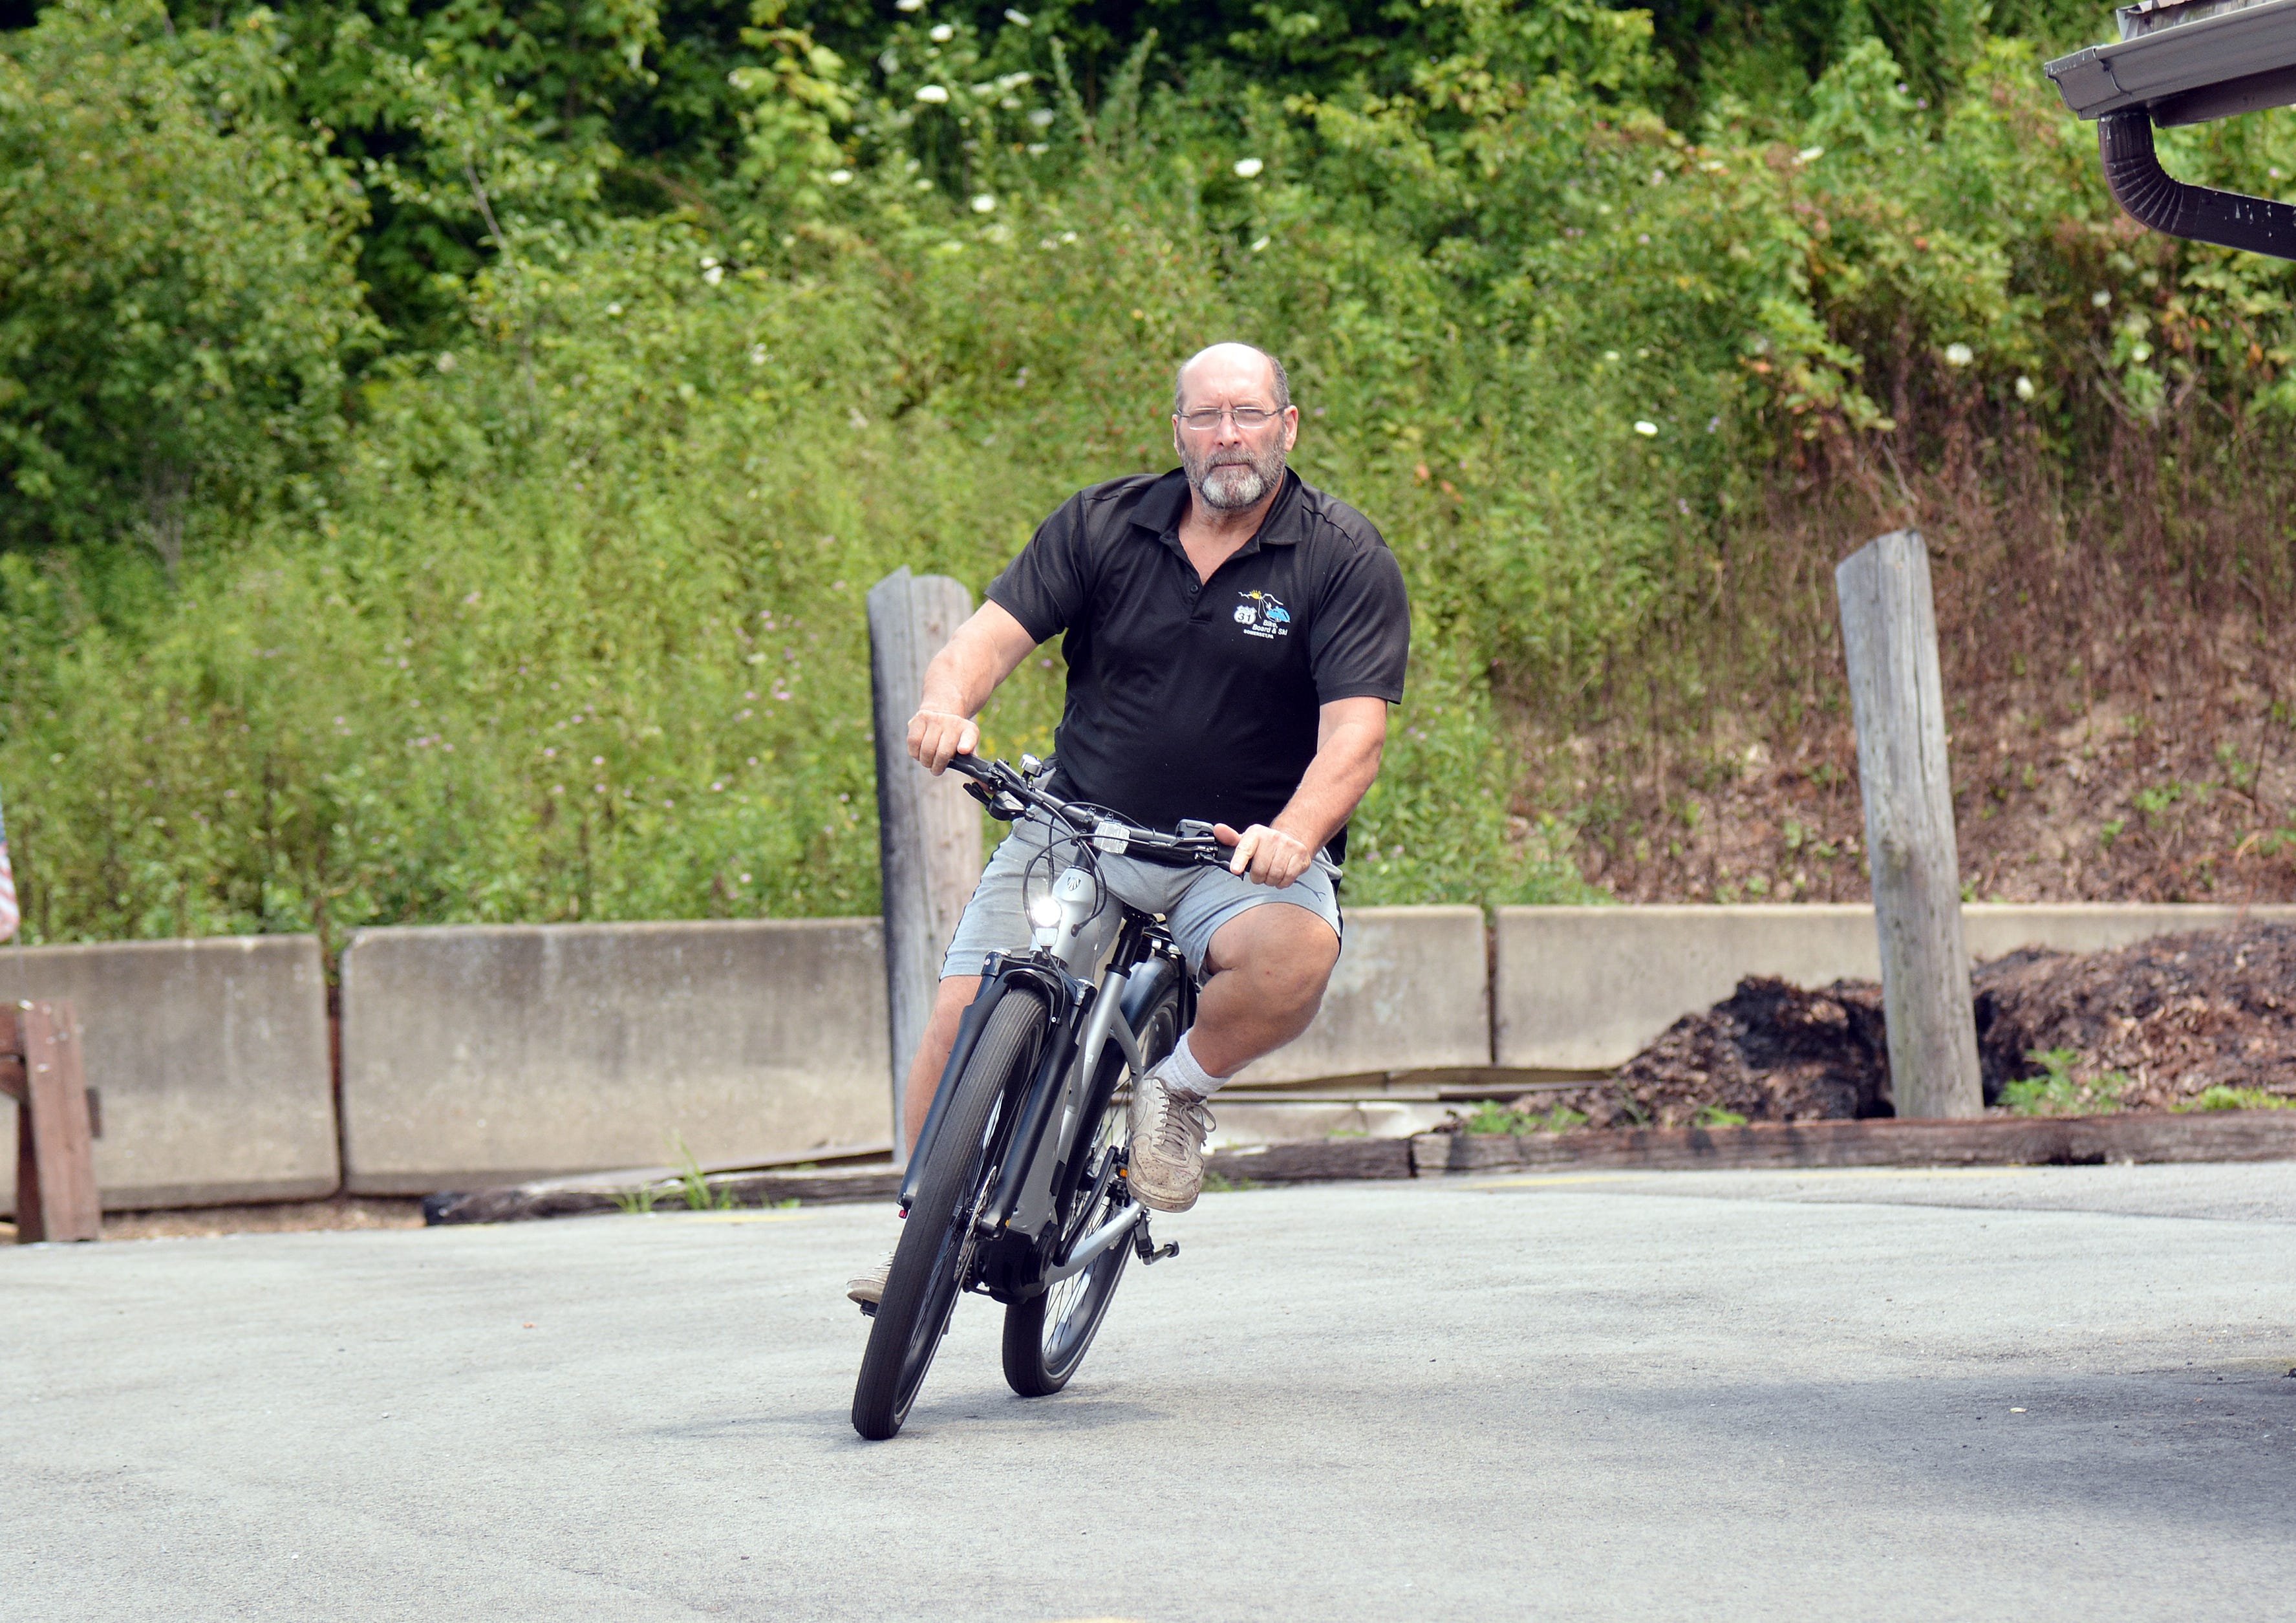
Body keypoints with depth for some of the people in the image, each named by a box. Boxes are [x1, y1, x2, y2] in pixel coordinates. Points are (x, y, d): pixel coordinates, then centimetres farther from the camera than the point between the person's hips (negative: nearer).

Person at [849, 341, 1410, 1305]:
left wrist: (1291, 836, -34)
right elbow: (995, 630, -6)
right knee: (961, 1018, -14)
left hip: (1240, 853, -2)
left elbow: (1354, 732, -14)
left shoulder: (1344, 559, -5)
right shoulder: (1101, 526, 3)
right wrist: (947, 702, -31)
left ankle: (1181, 1088, -4)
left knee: (1297, 952, -35)